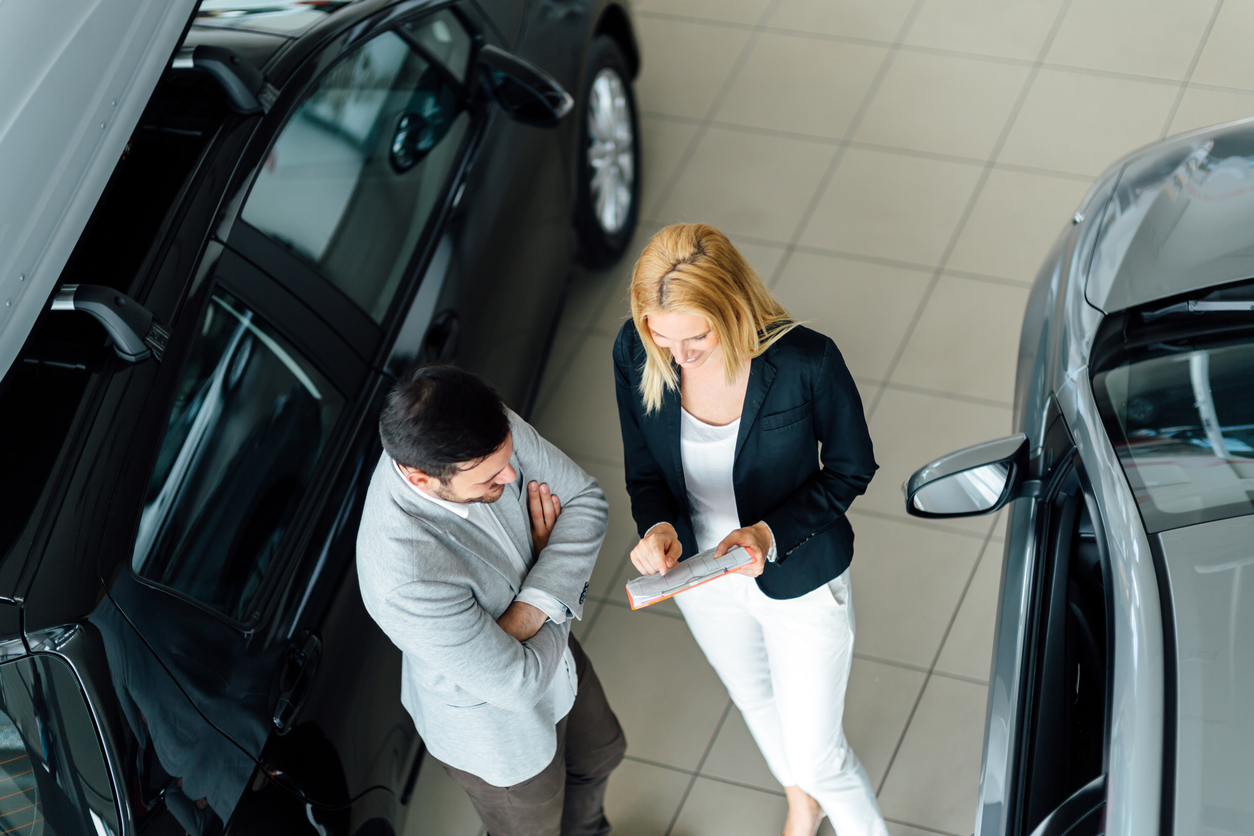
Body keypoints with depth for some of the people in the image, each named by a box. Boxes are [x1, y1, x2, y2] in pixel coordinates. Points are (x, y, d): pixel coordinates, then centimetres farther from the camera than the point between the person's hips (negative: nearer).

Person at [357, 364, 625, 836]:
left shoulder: (489, 431, -28)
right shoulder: (405, 578, -46)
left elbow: (587, 500, -15)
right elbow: (519, 684, -34)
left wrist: (530, 611, -29)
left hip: (553, 652, 7)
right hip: (497, 730, -6)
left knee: (599, 754, 34)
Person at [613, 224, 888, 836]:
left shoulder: (805, 361, -32)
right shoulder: (635, 354, -22)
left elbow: (850, 469, -15)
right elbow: (644, 472, -7)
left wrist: (771, 533, -29)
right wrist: (657, 527, -29)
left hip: (798, 579, -4)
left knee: (815, 756, 9)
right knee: (756, 704, 32)